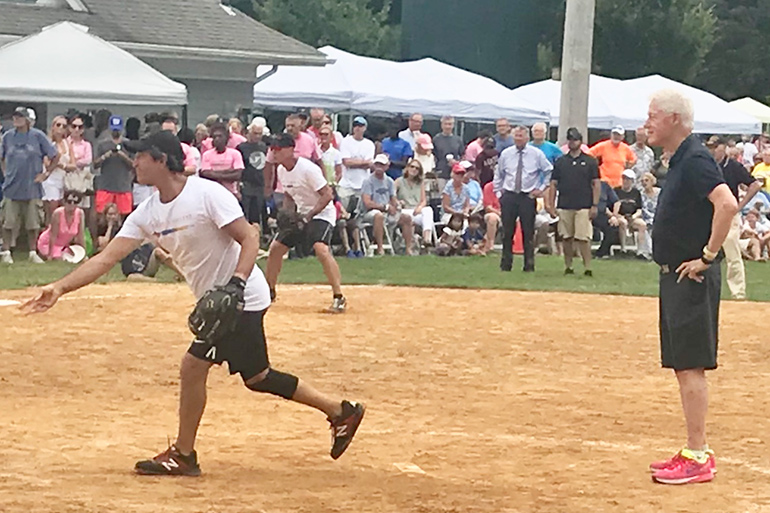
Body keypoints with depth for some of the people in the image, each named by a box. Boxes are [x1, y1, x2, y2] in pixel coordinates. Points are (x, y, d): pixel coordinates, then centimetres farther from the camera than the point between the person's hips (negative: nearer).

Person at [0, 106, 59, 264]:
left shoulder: (38, 136, -2)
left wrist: (45, 174, 0)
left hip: (32, 188, -1)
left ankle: (33, 253, 15)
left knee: (33, 223, 4)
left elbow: (55, 157, 4)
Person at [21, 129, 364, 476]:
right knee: (257, 377, 14)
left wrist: (235, 285, -33)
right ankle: (340, 412, 25)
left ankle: (183, 456, 2)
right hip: (217, 301, 9)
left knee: (193, 368, -11)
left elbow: (249, 240, -20)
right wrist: (60, 288, -13)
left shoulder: (207, 194, -18)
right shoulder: (147, 214, 4)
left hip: (241, 298, -9)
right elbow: (107, 258, -2)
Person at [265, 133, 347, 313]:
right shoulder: (281, 170, 3)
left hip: (321, 214, -9)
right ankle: (269, 291, 29)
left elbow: (327, 195, -23)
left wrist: (309, 215, -29)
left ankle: (339, 298, -31)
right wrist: (286, 214, -2)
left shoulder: (307, 168, -23)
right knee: (275, 248, 10)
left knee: (321, 249, -31)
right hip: (300, 215, 9)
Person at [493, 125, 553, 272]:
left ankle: (529, 265, 4)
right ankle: (506, 264, 10)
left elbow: (549, 171, 10)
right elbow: (498, 174, 18)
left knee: (528, 232, -1)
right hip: (509, 196, 2)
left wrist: (542, 189, 3)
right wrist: (498, 191, 11)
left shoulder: (536, 154, 1)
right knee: (507, 232, 2)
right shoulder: (506, 154, 6)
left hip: (528, 197, -2)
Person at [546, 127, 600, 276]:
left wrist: (594, 205, -4)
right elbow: (553, 184, 13)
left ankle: (588, 268, -8)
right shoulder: (560, 162, 12)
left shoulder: (589, 161, 5)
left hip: (584, 207, -3)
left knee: (583, 238, -10)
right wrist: (551, 205, 5)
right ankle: (568, 267, 13)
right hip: (564, 206, 3)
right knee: (566, 238, 5)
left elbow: (596, 184, 3)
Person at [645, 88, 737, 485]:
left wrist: (708, 256, -24)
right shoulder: (679, 161, 15)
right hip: (675, 276, 10)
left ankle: (698, 458, -7)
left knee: (691, 366, -9)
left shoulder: (694, 159, -16)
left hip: (692, 278, -10)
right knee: (682, 366, 13)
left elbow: (727, 204, -30)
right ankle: (694, 451, 18)